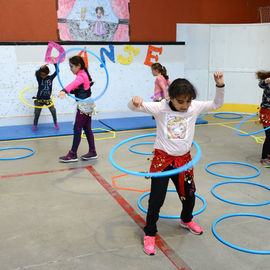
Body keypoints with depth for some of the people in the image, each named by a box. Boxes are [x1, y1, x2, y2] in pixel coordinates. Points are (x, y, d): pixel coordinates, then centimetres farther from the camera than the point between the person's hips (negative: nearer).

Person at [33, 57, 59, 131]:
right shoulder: (39, 79, -9)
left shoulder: (50, 78, -3)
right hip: (39, 100, -1)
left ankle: (55, 123, 14)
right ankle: (35, 125, 25)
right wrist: (41, 67, -50)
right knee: (37, 113, 5)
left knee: (53, 111, -8)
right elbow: (37, 73, -31)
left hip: (48, 99, 1)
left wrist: (54, 63, -21)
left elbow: (57, 71, -11)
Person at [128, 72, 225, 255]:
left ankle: (186, 220, 52)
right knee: (156, 199, 1)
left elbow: (217, 104, 5)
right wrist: (134, 101, -36)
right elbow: (136, 107, -12)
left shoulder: (195, 107, -3)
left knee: (189, 195, 19)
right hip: (162, 159, -3)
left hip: (184, 160, 4)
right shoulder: (161, 108, -12)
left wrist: (220, 86, -10)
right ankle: (150, 233, 22)